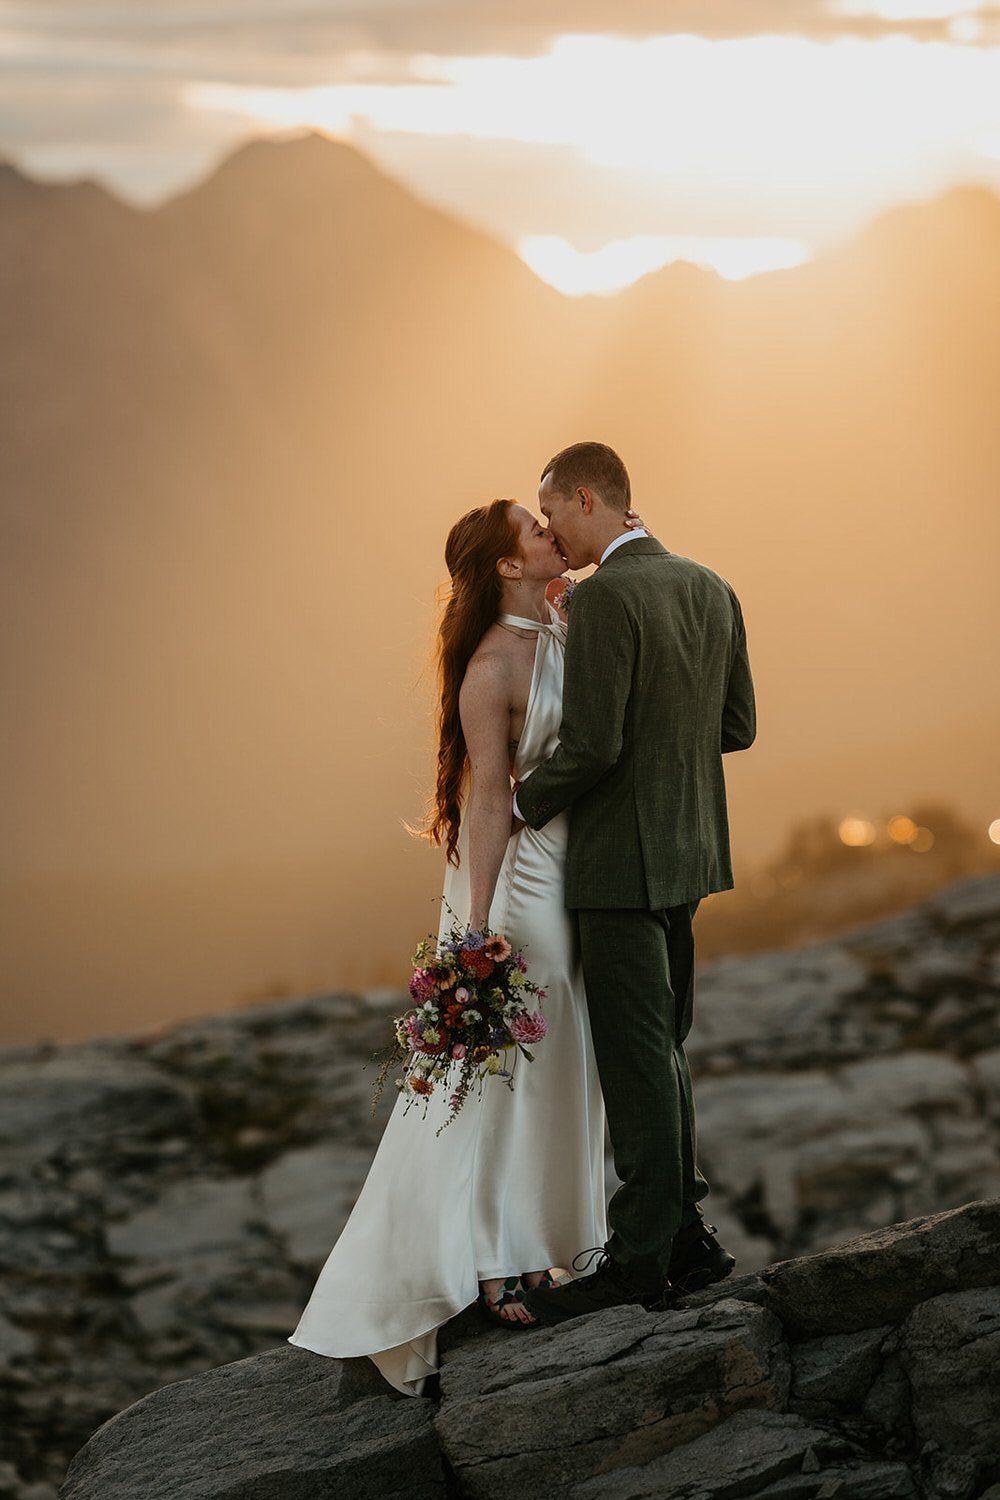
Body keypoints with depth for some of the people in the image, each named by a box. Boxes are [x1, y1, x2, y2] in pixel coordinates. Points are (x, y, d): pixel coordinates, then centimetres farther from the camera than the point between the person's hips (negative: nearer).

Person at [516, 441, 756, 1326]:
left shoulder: (605, 598, -17)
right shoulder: (711, 590, 9)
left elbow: (593, 745, -22)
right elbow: (738, 727, 13)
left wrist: (524, 805, -6)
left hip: (623, 858, -9)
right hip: (687, 852, 9)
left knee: (637, 1059, -5)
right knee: (663, 1049, 16)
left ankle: (641, 1254, -1)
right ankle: (687, 1233, 21)